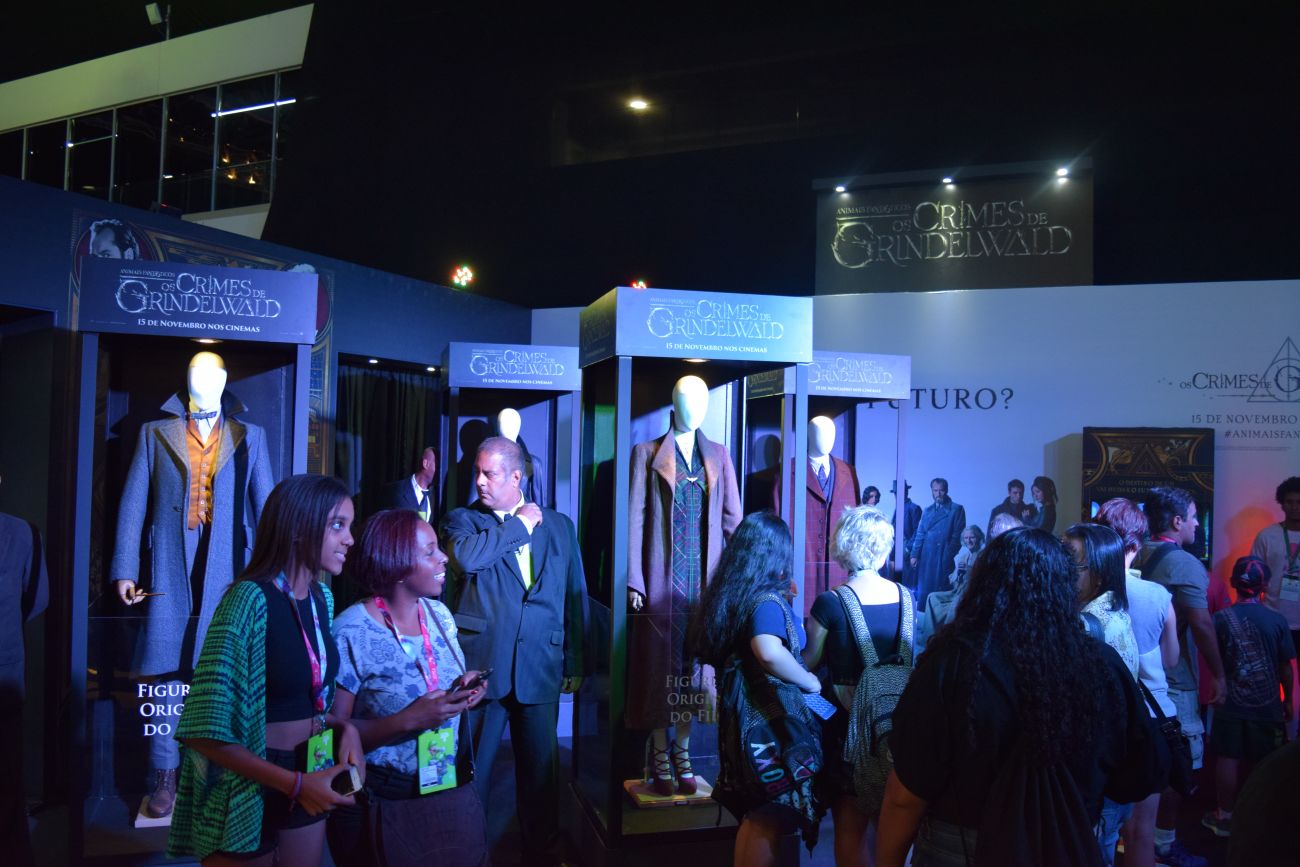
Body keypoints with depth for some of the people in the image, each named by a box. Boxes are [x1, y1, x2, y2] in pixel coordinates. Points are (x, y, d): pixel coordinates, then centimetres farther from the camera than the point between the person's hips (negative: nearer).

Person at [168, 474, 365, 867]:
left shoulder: (322, 596, 1)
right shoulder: (250, 599, -21)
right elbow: (205, 730, -22)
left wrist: (345, 727, -4)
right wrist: (294, 783, -21)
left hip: (309, 782, 7)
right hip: (249, 795, -6)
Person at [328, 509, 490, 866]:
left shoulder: (439, 614, 0)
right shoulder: (351, 633, -18)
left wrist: (465, 689, -9)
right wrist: (407, 721, -28)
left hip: (452, 790, 6)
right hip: (383, 805, -5)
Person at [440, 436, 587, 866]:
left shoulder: (558, 525, 8)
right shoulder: (462, 519, 2)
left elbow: (575, 597, 10)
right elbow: (464, 557, -21)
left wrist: (575, 662, 8)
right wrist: (520, 524, -11)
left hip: (540, 667, 2)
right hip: (480, 665, -2)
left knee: (541, 769, 12)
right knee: (470, 767, 9)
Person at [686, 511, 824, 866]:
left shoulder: (729, 594, 6)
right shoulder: (767, 599, -19)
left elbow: (712, 650, 22)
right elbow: (769, 652, -38)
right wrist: (811, 682, -22)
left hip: (741, 711, 8)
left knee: (755, 815, 21)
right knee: (772, 820, 4)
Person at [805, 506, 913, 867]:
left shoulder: (830, 602, -17)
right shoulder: (905, 596, -3)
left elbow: (810, 661, -7)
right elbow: (908, 658, 9)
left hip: (847, 718, -4)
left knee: (849, 824, 10)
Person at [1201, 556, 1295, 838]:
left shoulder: (1221, 619, -11)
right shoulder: (1277, 621, -10)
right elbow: (1286, 666, -2)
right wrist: (1288, 700, 11)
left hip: (1230, 705, 0)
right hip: (1267, 706, 1)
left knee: (1227, 760, 9)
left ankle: (1225, 817, 19)